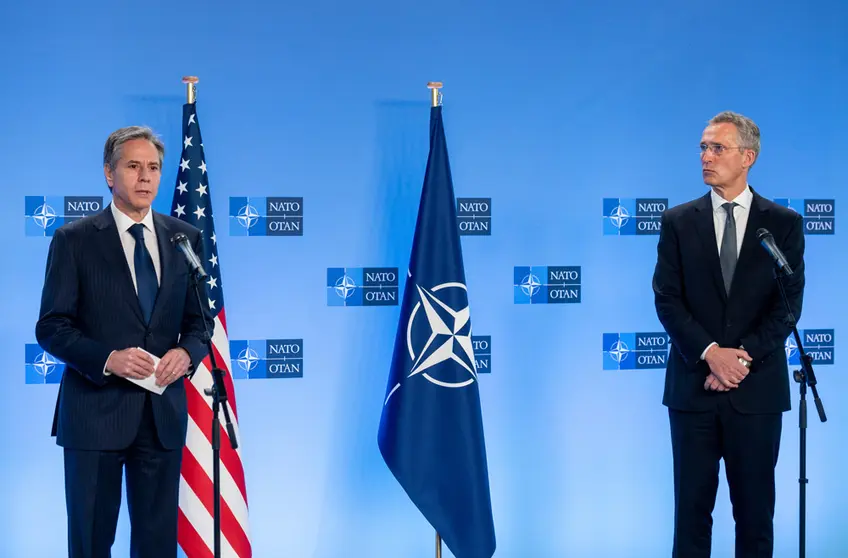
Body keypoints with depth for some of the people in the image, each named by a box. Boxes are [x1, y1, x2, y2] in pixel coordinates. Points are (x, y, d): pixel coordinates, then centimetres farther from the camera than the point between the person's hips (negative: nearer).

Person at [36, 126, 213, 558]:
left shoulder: (185, 238, 8)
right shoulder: (74, 240, -3)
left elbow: (200, 319, 13)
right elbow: (51, 328, -5)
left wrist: (187, 352, -9)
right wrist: (108, 359, -20)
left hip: (163, 411, 3)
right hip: (96, 409, -3)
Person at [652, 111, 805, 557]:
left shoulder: (784, 223, 3)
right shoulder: (678, 222, 5)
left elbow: (789, 303, -2)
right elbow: (667, 300, -1)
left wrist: (743, 356, -13)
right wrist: (710, 353, -14)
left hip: (757, 388, 0)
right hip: (693, 386, 1)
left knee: (755, 508, 6)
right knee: (692, 506, 5)